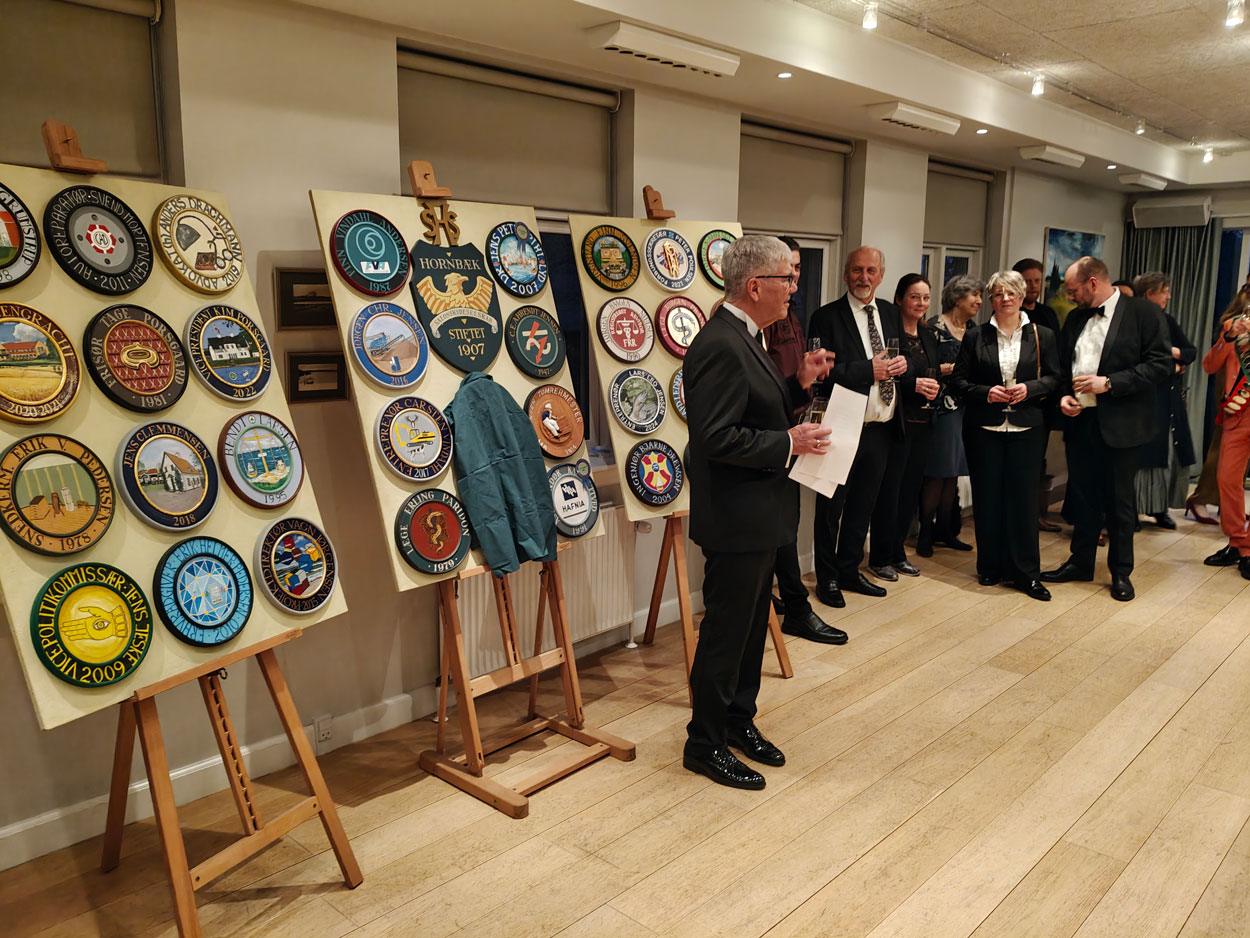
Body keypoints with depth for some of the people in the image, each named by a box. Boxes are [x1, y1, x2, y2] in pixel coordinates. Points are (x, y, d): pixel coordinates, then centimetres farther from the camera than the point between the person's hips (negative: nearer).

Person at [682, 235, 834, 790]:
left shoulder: (744, 339, 11)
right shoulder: (720, 346, -22)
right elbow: (717, 438, -27)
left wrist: (800, 383, 5)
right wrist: (789, 443, -20)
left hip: (759, 515, 11)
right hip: (735, 518, -11)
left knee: (751, 624, 21)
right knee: (726, 631, 2)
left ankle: (738, 720, 37)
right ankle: (705, 744, 19)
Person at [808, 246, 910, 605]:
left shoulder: (891, 313, 12)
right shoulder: (826, 317, -9)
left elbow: (902, 358, 18)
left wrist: (903, 364, -5)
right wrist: (869, 370, -22)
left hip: (883, 428, 6)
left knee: (863, 506, 16)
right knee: (833, 507, 6)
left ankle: (849, 570, 31)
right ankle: (827, 578, 19)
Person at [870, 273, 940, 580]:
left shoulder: (929, 334, 13)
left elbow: (935, 374, 19)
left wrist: (934, 387, -2)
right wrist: (914, 384, -20)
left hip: (922, 422, 7)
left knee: (911, 488, 11)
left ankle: (898, 552, 23)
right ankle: (880, 557, 9)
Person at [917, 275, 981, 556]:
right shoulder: (936, 327, -8)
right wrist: (951, 369, -15)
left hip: (965, 408, 7)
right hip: (942, 407, -7)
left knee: (953, 474, 11)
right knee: (937, 474, -4)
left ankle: (945, 531, 20)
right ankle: (925, 535, 5)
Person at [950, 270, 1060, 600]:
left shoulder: (1042, 336, 6)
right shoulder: (975, 337, 5)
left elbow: (1053, 378, 6)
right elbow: (958, 380, 4)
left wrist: (1029, 388, -12)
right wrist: (986, 393, -12)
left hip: (1026, 428, 0)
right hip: (984, 429, 1)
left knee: (1021, 496, 0)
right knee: (987, 496, 5)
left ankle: (1026, 572, 9)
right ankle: (990, 567, 18)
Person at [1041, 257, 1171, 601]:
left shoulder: (1143, 312, -7)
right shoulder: (1075, 318, 10)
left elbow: (1161, 364, -12)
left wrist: (1109, 383, -18)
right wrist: (1063, 395, -1)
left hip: (1119, 424, -5)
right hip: (1079, 420, 5)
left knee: (1119, 501, 6)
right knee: (1082, 496, 13)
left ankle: (1121, 570, 20)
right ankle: (1081, 561, 27)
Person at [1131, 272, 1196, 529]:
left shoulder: (1168, 320, 13)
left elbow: (1192, 352, 13)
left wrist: (1174, 352, -7)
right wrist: (1173, 365, -6)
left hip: (1170, 397, 7)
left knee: (1173, 452, 5)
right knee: (1147, 452, -7)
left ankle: (1160, 508, 14)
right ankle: (1135, 509, 1)